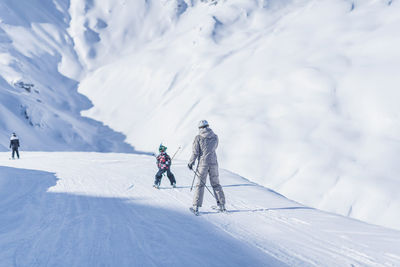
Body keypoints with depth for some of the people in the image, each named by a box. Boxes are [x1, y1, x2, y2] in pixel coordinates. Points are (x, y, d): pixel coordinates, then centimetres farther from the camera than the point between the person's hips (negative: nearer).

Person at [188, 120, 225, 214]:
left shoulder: (198, 138, -7)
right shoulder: (215, 137, 2)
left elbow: (195, 152, -7)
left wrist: (191, 163, 5)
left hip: (203, 163, -3)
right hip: (213, 163, 3)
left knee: (200, 185, 4)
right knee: (216, 184, 14)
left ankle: (196, 207, 3)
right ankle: (222, 205, 15)